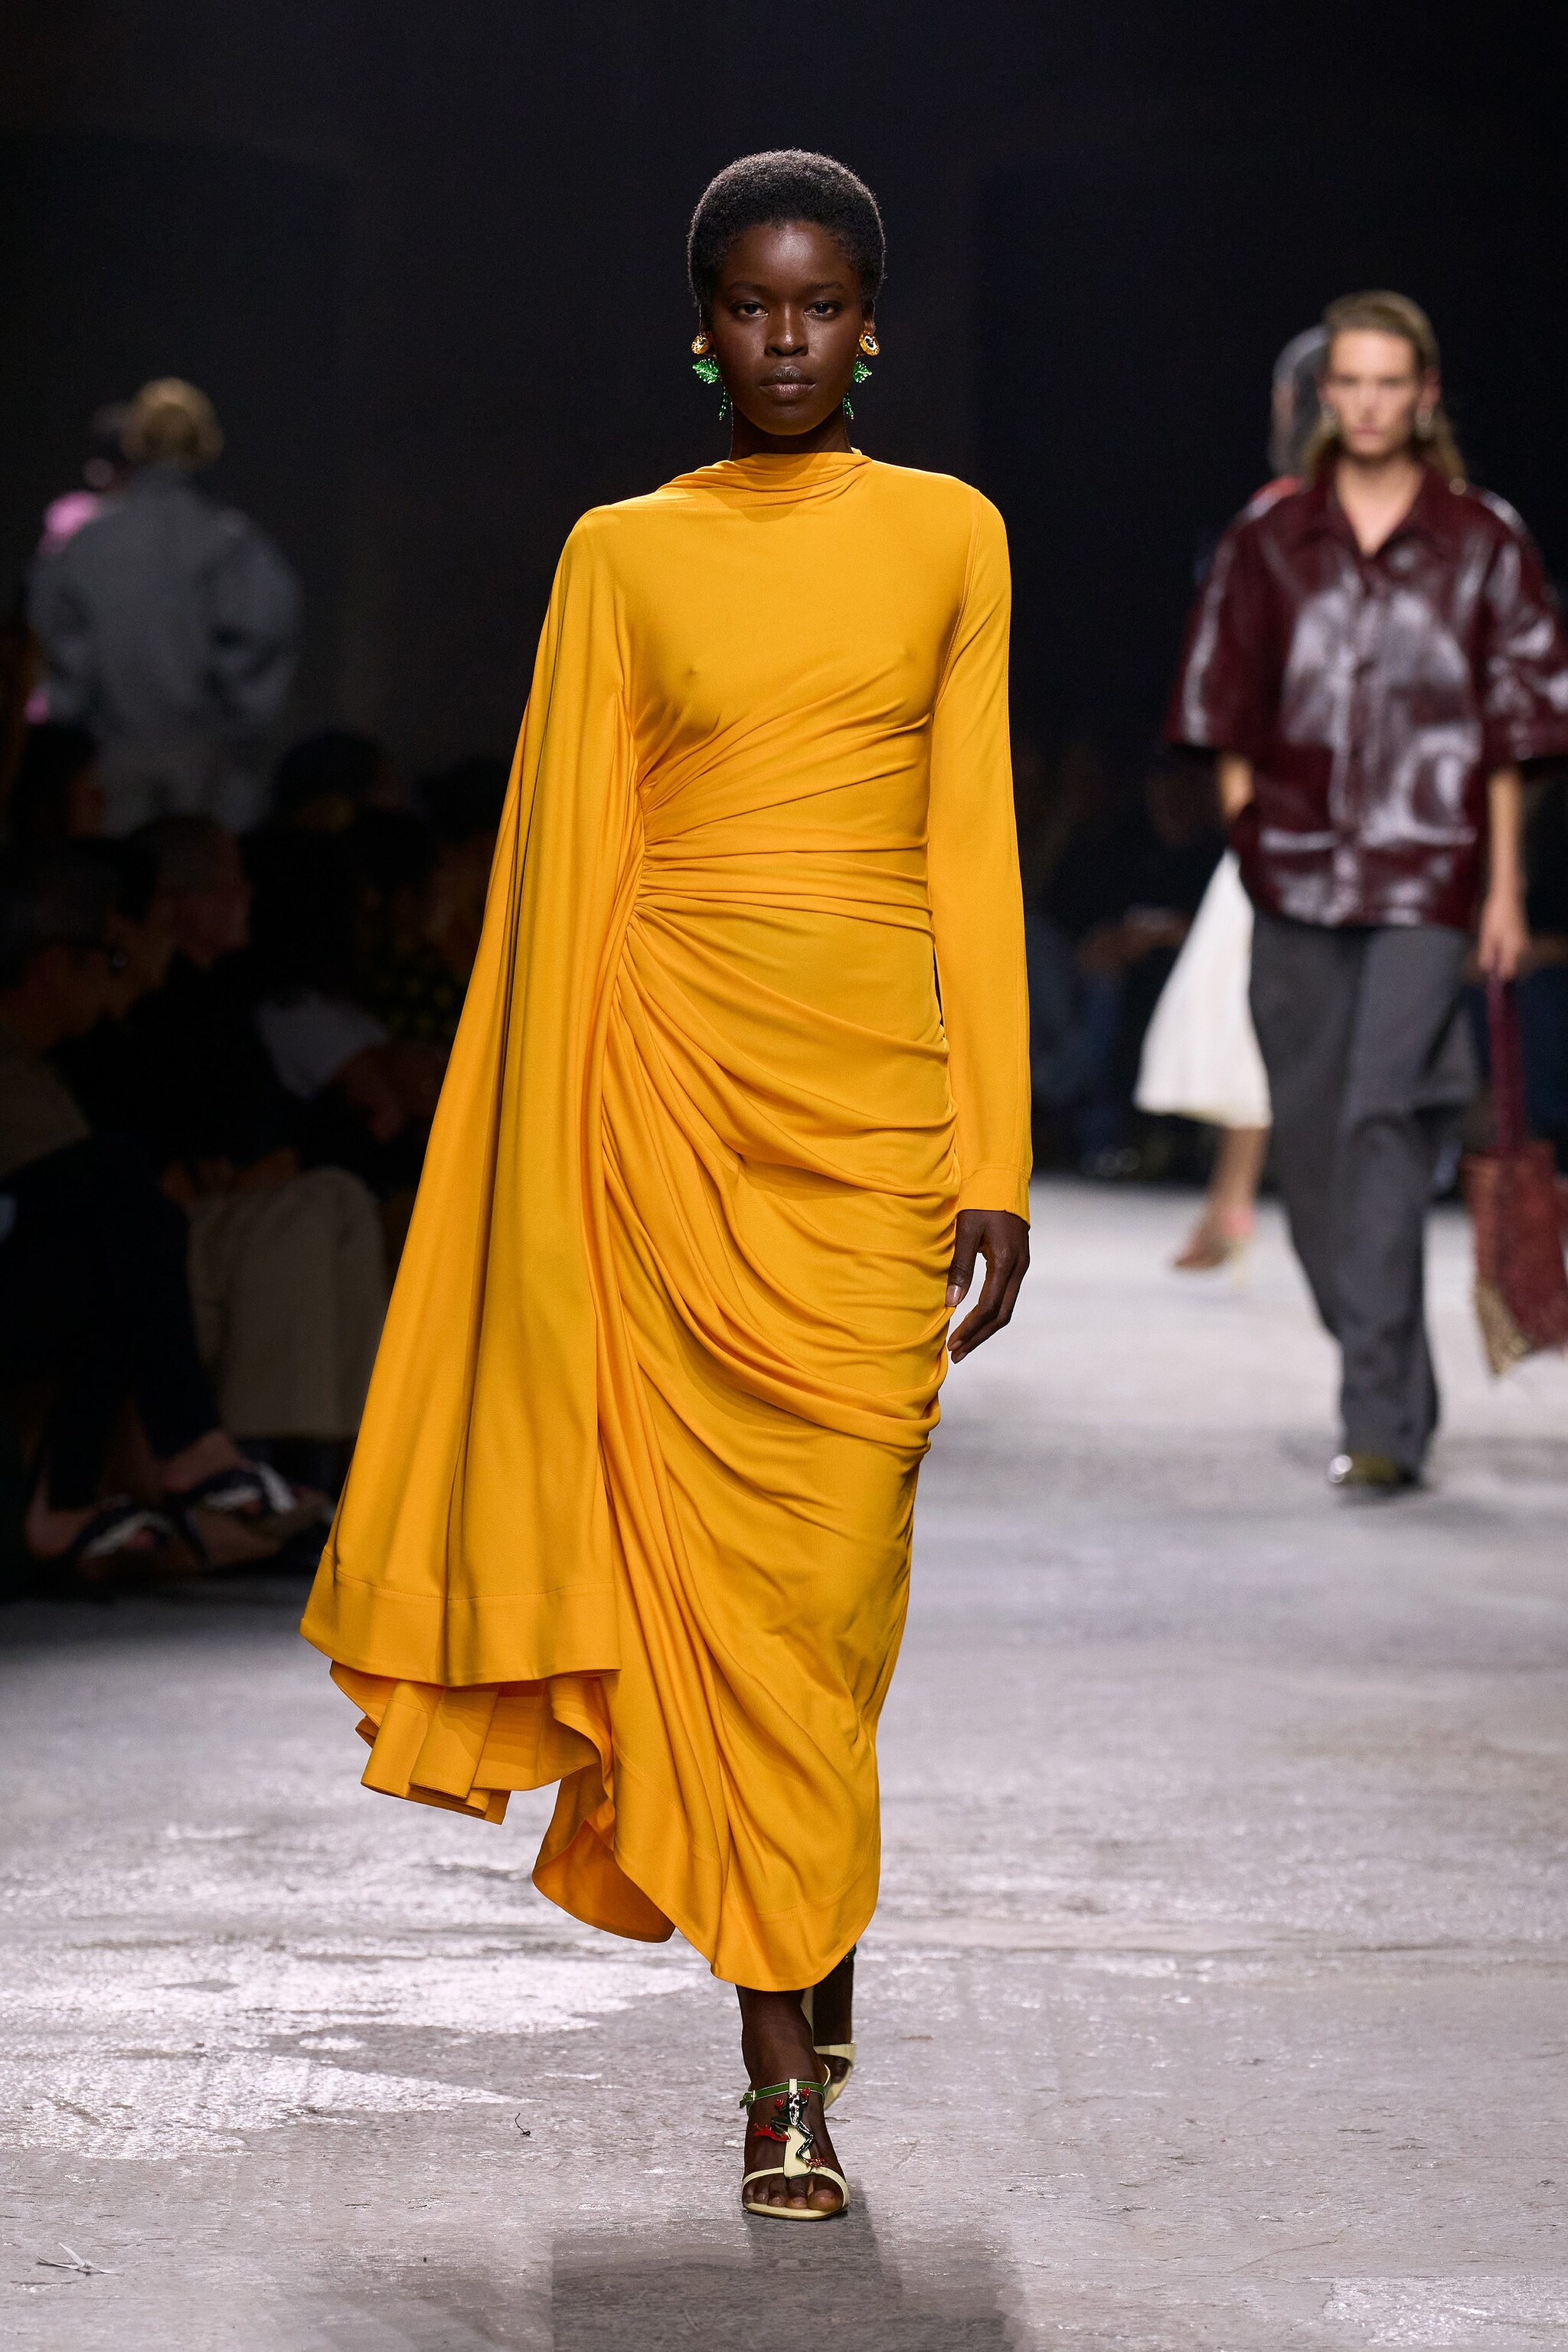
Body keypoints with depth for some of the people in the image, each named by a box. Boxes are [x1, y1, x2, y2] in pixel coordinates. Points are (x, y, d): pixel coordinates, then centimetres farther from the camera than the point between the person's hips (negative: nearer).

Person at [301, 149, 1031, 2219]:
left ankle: (802, 1999, 13)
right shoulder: (624, 555, 6)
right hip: (674, 1062, 0)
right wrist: (558, 1187, -1)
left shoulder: (948, 536, 8)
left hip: (876, 1077, 1)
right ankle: (790, 2074, 5)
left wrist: (995, 1157, 1)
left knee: (836, 1557, -3)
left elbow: (973, 841, 7)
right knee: (725, 1544, -2)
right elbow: (571, 857, 5)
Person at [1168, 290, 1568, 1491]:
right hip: (1296, 872, 3)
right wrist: (1241, 840, 4)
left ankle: (1383, 1422, -15)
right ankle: (1390, 1385, 22)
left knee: (1384, 1123, -14)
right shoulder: (1271, 540, 8)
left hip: (1428, 870, -3)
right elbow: (1229, 712, 11)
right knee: (1309, 1131, 6)